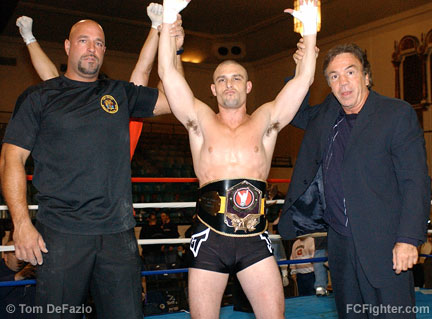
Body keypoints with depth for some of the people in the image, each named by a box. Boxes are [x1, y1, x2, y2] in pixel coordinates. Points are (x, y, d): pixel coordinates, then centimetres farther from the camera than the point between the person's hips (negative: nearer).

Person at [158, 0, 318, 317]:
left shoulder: (265, 120, 11)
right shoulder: (201, 121, 8)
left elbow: (303, 79, 3)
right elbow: (168, 73, -1)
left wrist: (310, 31, -3)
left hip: (255, 241, 1)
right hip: (210, 240, 0)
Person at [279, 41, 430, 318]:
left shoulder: (398, 113, -7)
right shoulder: (328, 112, 10)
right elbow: (299, 116, 30)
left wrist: (408, 239, -18)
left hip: (383, 243, -5)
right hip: (340, 241, 6)